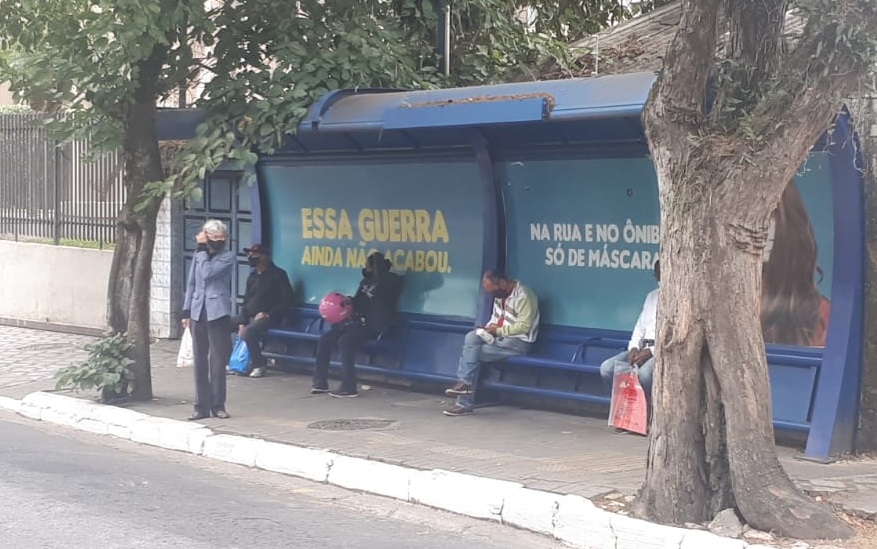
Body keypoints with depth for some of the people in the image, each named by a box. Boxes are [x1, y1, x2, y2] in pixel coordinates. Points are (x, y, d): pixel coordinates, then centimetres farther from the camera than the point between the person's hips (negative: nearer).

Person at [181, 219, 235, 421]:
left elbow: (208, 273, -16)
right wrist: (186, 311, 10)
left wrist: (202, 250, -8)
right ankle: (202, 406, 10)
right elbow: (191, 284, 16)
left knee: (218, 361, -3)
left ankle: (218, 405, 5)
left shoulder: (228, 257, -2)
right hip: (198, 313, 4)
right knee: (200, 361, 5)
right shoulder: (199, 256, 13)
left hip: (217, 313, -4)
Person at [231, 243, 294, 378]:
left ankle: (258, 365, -18)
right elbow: (246, 300, 14)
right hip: (249, 316, 8)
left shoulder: (277, 275, -8)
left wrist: (268, 314, -18)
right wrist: (242, 322, 0)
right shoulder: (253, 276, 14)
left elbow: (287, 299, -13)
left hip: (268, 317, -8)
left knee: (248, 332, -34)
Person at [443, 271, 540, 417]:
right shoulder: (500, 295, 12)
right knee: (471, 337, -17)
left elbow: (524, 327, -21)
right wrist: (488, 328, 0)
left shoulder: (523, 296, -16)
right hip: (500, 338, 8)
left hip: (518, 342, -8)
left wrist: (498, 330, -17)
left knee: (472, 352, -20)